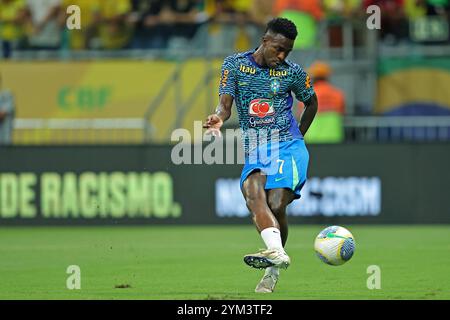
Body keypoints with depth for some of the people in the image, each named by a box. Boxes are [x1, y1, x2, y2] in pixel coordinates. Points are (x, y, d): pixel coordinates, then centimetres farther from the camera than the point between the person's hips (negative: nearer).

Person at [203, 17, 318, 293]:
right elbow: (225, 104, -2)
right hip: (254, 151, 1)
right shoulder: (235, 64, 4)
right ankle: (277, 252, -46)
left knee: (276, 205, -18)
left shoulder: (292, 72, 4)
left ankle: (273, 270, -1)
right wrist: (219, 119, -25)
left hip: (287, 147, -1)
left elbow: (312, 103, 21)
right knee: (253, 193, -28)